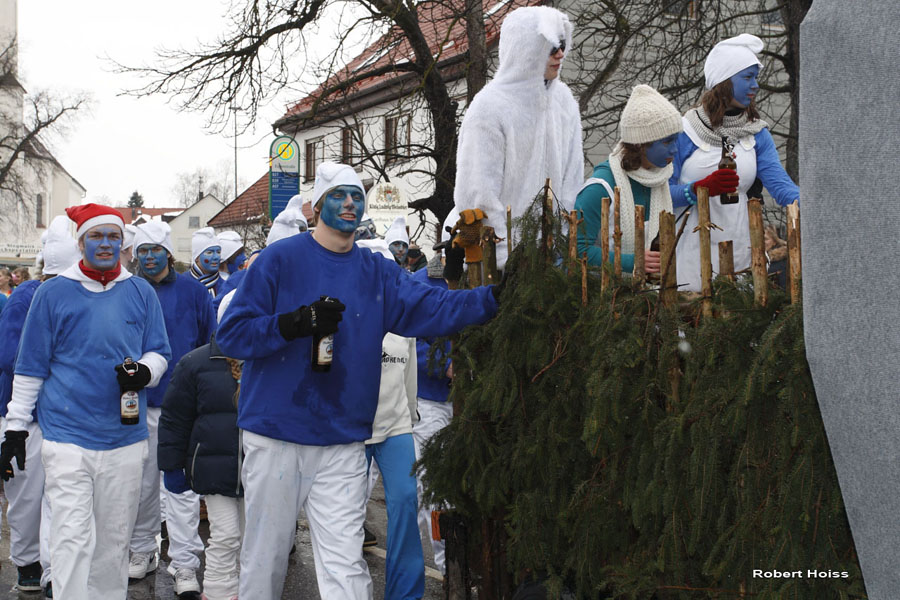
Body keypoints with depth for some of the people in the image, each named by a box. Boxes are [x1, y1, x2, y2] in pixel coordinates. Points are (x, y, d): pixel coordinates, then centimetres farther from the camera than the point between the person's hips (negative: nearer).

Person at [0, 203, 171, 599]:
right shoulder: (53, 292, 2)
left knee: (114, 538, 11)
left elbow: (159, 353, 12)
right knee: (73, 538, -8)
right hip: (68, 437, -3)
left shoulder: (141, 293, 8)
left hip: (125, 437, 3)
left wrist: (144, 370, -11)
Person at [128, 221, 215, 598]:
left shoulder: (192, 290, 3)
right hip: (137, 404, 3)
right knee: (142, 483, 10)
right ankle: (142, 551, 25)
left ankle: (185, 565, -1)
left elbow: (211, 343, 6)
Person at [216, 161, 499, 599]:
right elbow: (231, 333, -7)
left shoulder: (377, 273, 9)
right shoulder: (279, 259, -2)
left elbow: (433, 308, -2)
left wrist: (492, 299, -17)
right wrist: (294, 323, -21)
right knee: (264, 558, 9)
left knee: (345, 564, -1)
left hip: (343, 444, 2)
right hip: (274, 437, -2)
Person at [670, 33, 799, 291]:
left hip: (738, 248, 4)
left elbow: (781, 185, -3)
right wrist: (702, 187, -22)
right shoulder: (683, 131, -5)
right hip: (692, 248, -4)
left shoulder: (756, 133, 8)